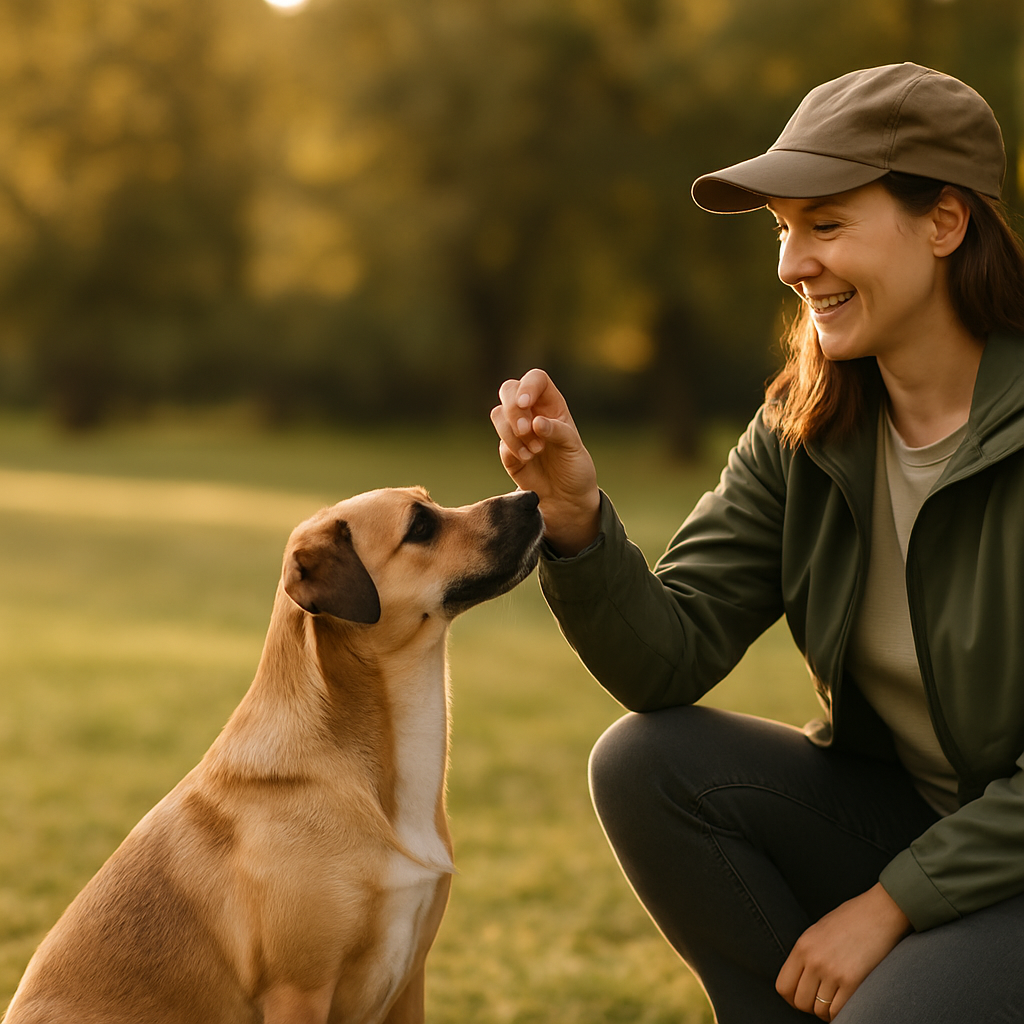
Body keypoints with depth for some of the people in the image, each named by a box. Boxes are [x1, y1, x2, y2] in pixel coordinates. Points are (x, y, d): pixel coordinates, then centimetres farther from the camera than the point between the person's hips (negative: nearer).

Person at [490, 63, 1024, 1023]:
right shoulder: (800, 432, -2)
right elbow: (671, 658, -8)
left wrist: (892, 902, -17)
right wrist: (575, 514, -25)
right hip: (903, 815, 6)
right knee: (642, 762, -13)